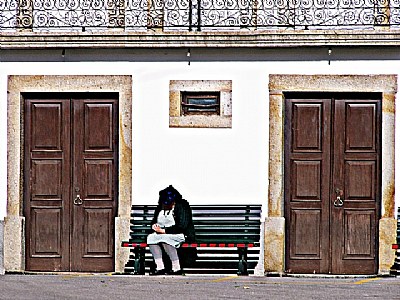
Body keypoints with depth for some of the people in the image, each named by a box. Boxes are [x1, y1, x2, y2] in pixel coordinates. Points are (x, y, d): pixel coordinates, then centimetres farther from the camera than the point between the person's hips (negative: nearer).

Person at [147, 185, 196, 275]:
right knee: (151, 237, -22)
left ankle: (177, 268, -32)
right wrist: (154, 225, -4)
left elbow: (182, 227, -20)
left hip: (183, 235, -7)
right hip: (163, 234, 7)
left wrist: (164, 230, -23)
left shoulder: (181, 207, -12)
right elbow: (154, 220, 22)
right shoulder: (160, 208, 10)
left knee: (164, 238, -37)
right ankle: (160, 268, -26)